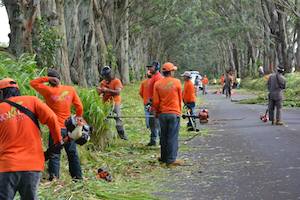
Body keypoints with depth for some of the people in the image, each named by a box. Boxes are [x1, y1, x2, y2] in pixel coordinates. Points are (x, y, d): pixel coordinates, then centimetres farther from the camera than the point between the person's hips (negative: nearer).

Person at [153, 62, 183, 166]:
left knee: (163, 136, 14)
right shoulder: (177, 82, -5)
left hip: (162, 114, 3)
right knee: (172, 137, -1)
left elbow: (155, 101, -1)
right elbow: (180, 98, 5)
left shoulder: (157, 84, 0)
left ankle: (164, 157, 22)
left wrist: (157, 112, 17)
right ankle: (171, 159, -2)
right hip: (174, 113, -3)